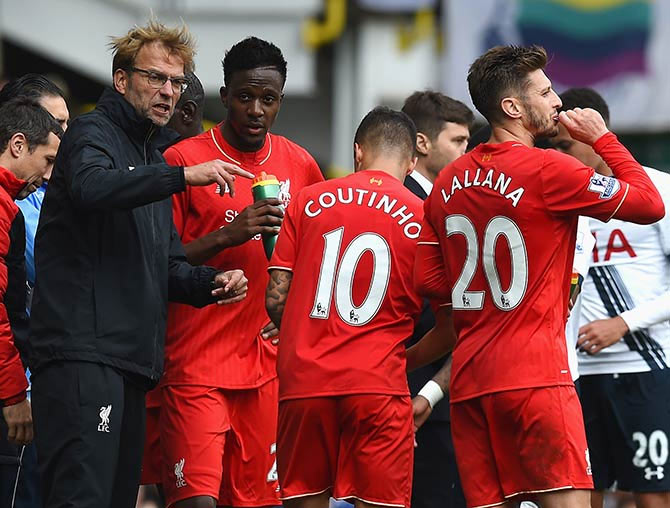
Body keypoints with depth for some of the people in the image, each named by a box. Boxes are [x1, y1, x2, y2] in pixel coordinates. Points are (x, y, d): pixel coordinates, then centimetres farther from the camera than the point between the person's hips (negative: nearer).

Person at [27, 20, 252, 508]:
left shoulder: (156, 162, 26)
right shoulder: (93, 134, 1)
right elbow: (91, 188, -24)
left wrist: (212, 282, 7)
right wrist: (183, 175, -28)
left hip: (132, 358, 9)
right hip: (82, 352, -9)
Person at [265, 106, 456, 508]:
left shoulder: (309, 201, 6)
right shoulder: (422, 218, 1)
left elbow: (276, 299, 5)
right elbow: (448, 325, 4)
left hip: (303, 383, 2)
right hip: (378, 385, -2)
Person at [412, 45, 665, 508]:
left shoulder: (449, 183, 11)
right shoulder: (548, 170, -10)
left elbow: (428, 279, 14)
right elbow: (650, 205, -5)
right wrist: (602, 138, 5)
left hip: (469, 379, 7)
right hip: (534, 377, -7)